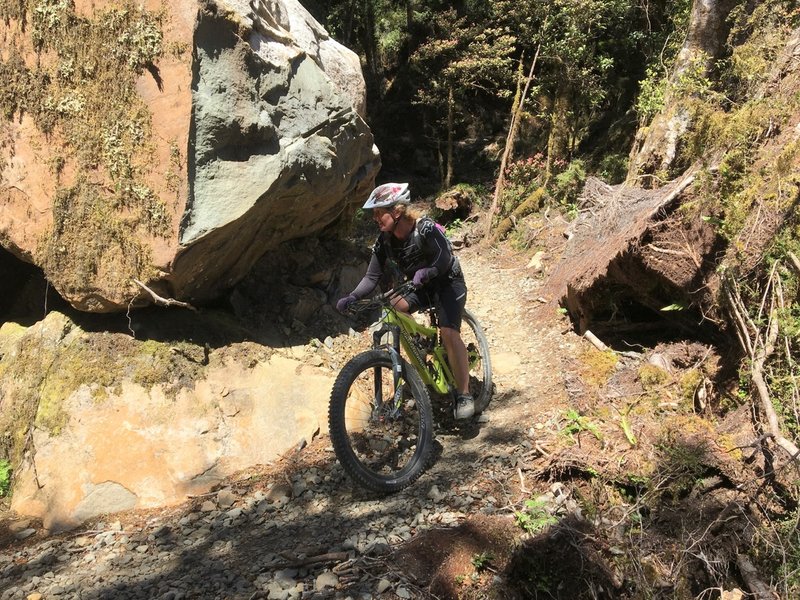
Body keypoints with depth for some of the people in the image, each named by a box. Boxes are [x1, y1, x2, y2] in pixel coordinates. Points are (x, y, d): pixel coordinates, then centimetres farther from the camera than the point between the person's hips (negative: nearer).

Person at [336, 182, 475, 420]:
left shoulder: (425, 228, -26)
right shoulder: (384, 240, -10)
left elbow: (444, 259, -34)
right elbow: (372, 276, -12)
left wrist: (425, 272, -54)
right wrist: (352, 297, -28)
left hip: (447, 283, -6)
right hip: (419, 288, 6)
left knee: (448, 332, -26)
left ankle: (464, 394, -14)